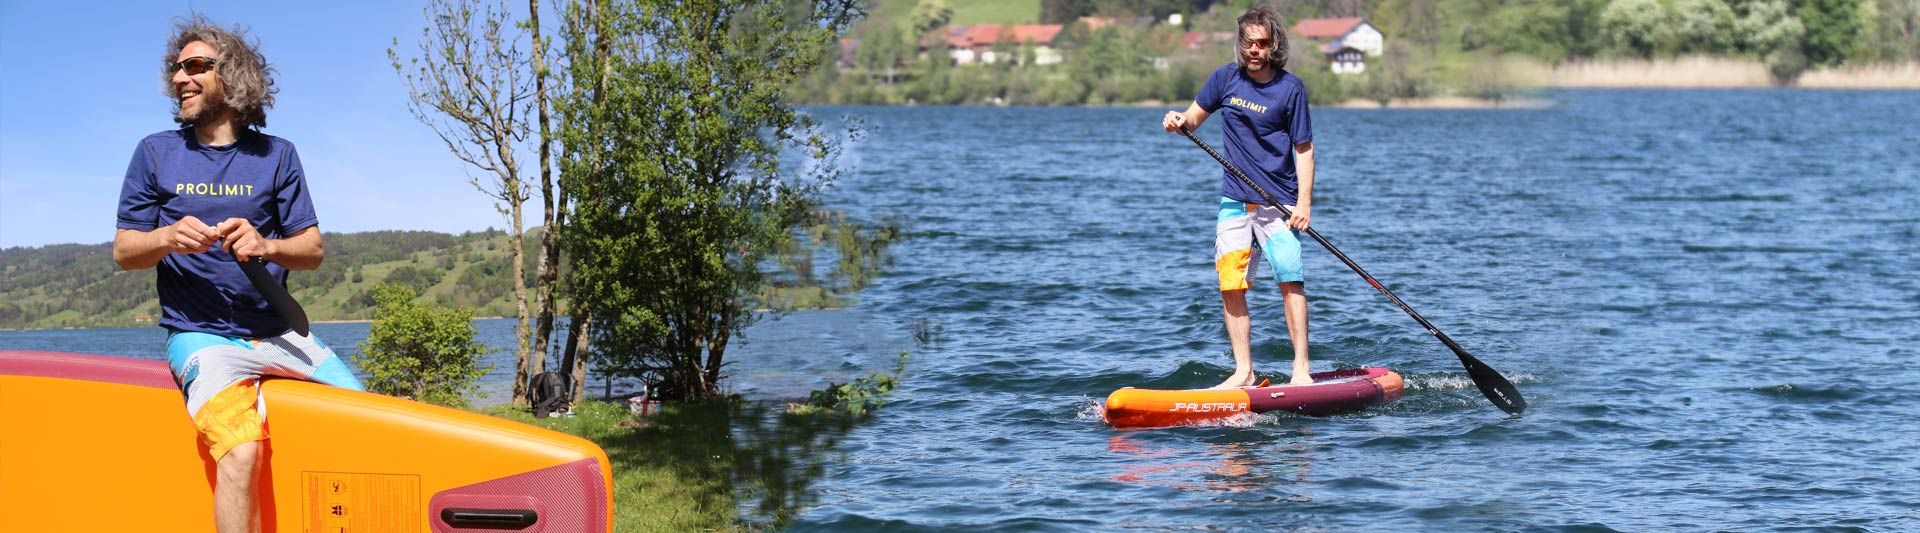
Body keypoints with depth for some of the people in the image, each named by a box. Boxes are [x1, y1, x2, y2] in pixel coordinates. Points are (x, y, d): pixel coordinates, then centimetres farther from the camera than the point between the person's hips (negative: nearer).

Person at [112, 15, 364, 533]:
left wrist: (267, 245, -16)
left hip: (277, 332, 3)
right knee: (241, 452, -28)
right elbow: (123, 251, 6)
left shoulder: (276, 155, 9)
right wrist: (168, 238, -16)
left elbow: (312, 250, 6)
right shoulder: (156, 152, 7)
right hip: (200, 334, -3)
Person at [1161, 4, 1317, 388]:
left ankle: (1301, 369, -7)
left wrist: (1304, 202, -13)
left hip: (1277, 202, -4)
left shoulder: (1290, 88, -6)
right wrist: (1179, 120, -11)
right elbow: (1194, 118, 13)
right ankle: (1244, 372, 4)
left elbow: (1303, 149, -5)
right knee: (1230, 285, -1)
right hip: (1234, 200, 4)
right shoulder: (1226, 77, 4)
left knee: (1290, 281, -11)